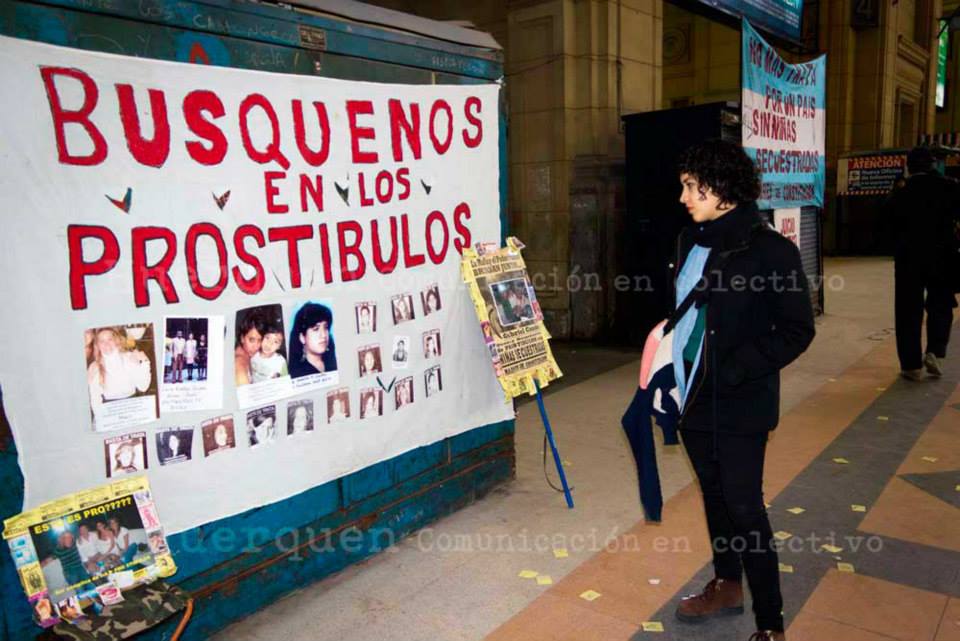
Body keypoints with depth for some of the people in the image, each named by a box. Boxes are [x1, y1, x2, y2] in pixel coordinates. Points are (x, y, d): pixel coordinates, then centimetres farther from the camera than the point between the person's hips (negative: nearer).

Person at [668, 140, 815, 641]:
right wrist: (667, 374, 9)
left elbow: (796, 330, -12)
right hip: (692, 395, 7)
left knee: (744, 506, 0)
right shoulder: (690, 242, 6)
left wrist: (733, 373, -18)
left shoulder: (771, 250, -14)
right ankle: (727, 586, 38)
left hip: (739, 404, -6)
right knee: (714, 494, 19)